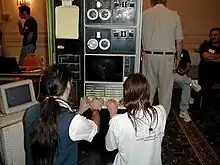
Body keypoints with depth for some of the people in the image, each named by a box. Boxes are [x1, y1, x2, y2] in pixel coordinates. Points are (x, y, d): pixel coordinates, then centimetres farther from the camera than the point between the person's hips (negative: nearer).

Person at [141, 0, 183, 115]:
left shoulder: (145, 14, -1)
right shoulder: (174, 16, 1)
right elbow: (179, 41, 2)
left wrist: (141, 51, 17)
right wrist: (178, 57, 14)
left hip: (149, 55, 0)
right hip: (167, 57, 0)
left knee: (148, 88, 10)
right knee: (165, 89, 12)